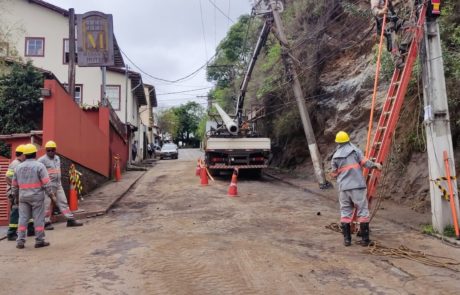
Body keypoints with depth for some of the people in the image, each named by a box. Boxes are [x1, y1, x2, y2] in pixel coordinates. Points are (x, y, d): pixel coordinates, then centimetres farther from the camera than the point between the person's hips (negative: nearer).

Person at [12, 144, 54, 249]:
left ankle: (20, 241, 9)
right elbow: (46, 183, -13)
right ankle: (39, 241, 6)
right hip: (37, 196, -5)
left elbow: (14, 184, 14)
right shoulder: (39, 166, -9)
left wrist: (16, 196, 25)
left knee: (23, 218, 9)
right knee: (39, 218, 2)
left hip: (23, 197, 5)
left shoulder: (18, 167, 8)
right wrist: (51, 194, -6)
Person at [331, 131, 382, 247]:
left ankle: (346, 238, 11)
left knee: (345, 212, 11)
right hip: (357, 186, -2)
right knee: (363, 211, 6)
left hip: (343, 187, 3)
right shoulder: (355, 150, 1)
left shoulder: (335, 156, 8)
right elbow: (365, 162, -5)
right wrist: (375, 165, 13)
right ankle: (365, 238, 8)